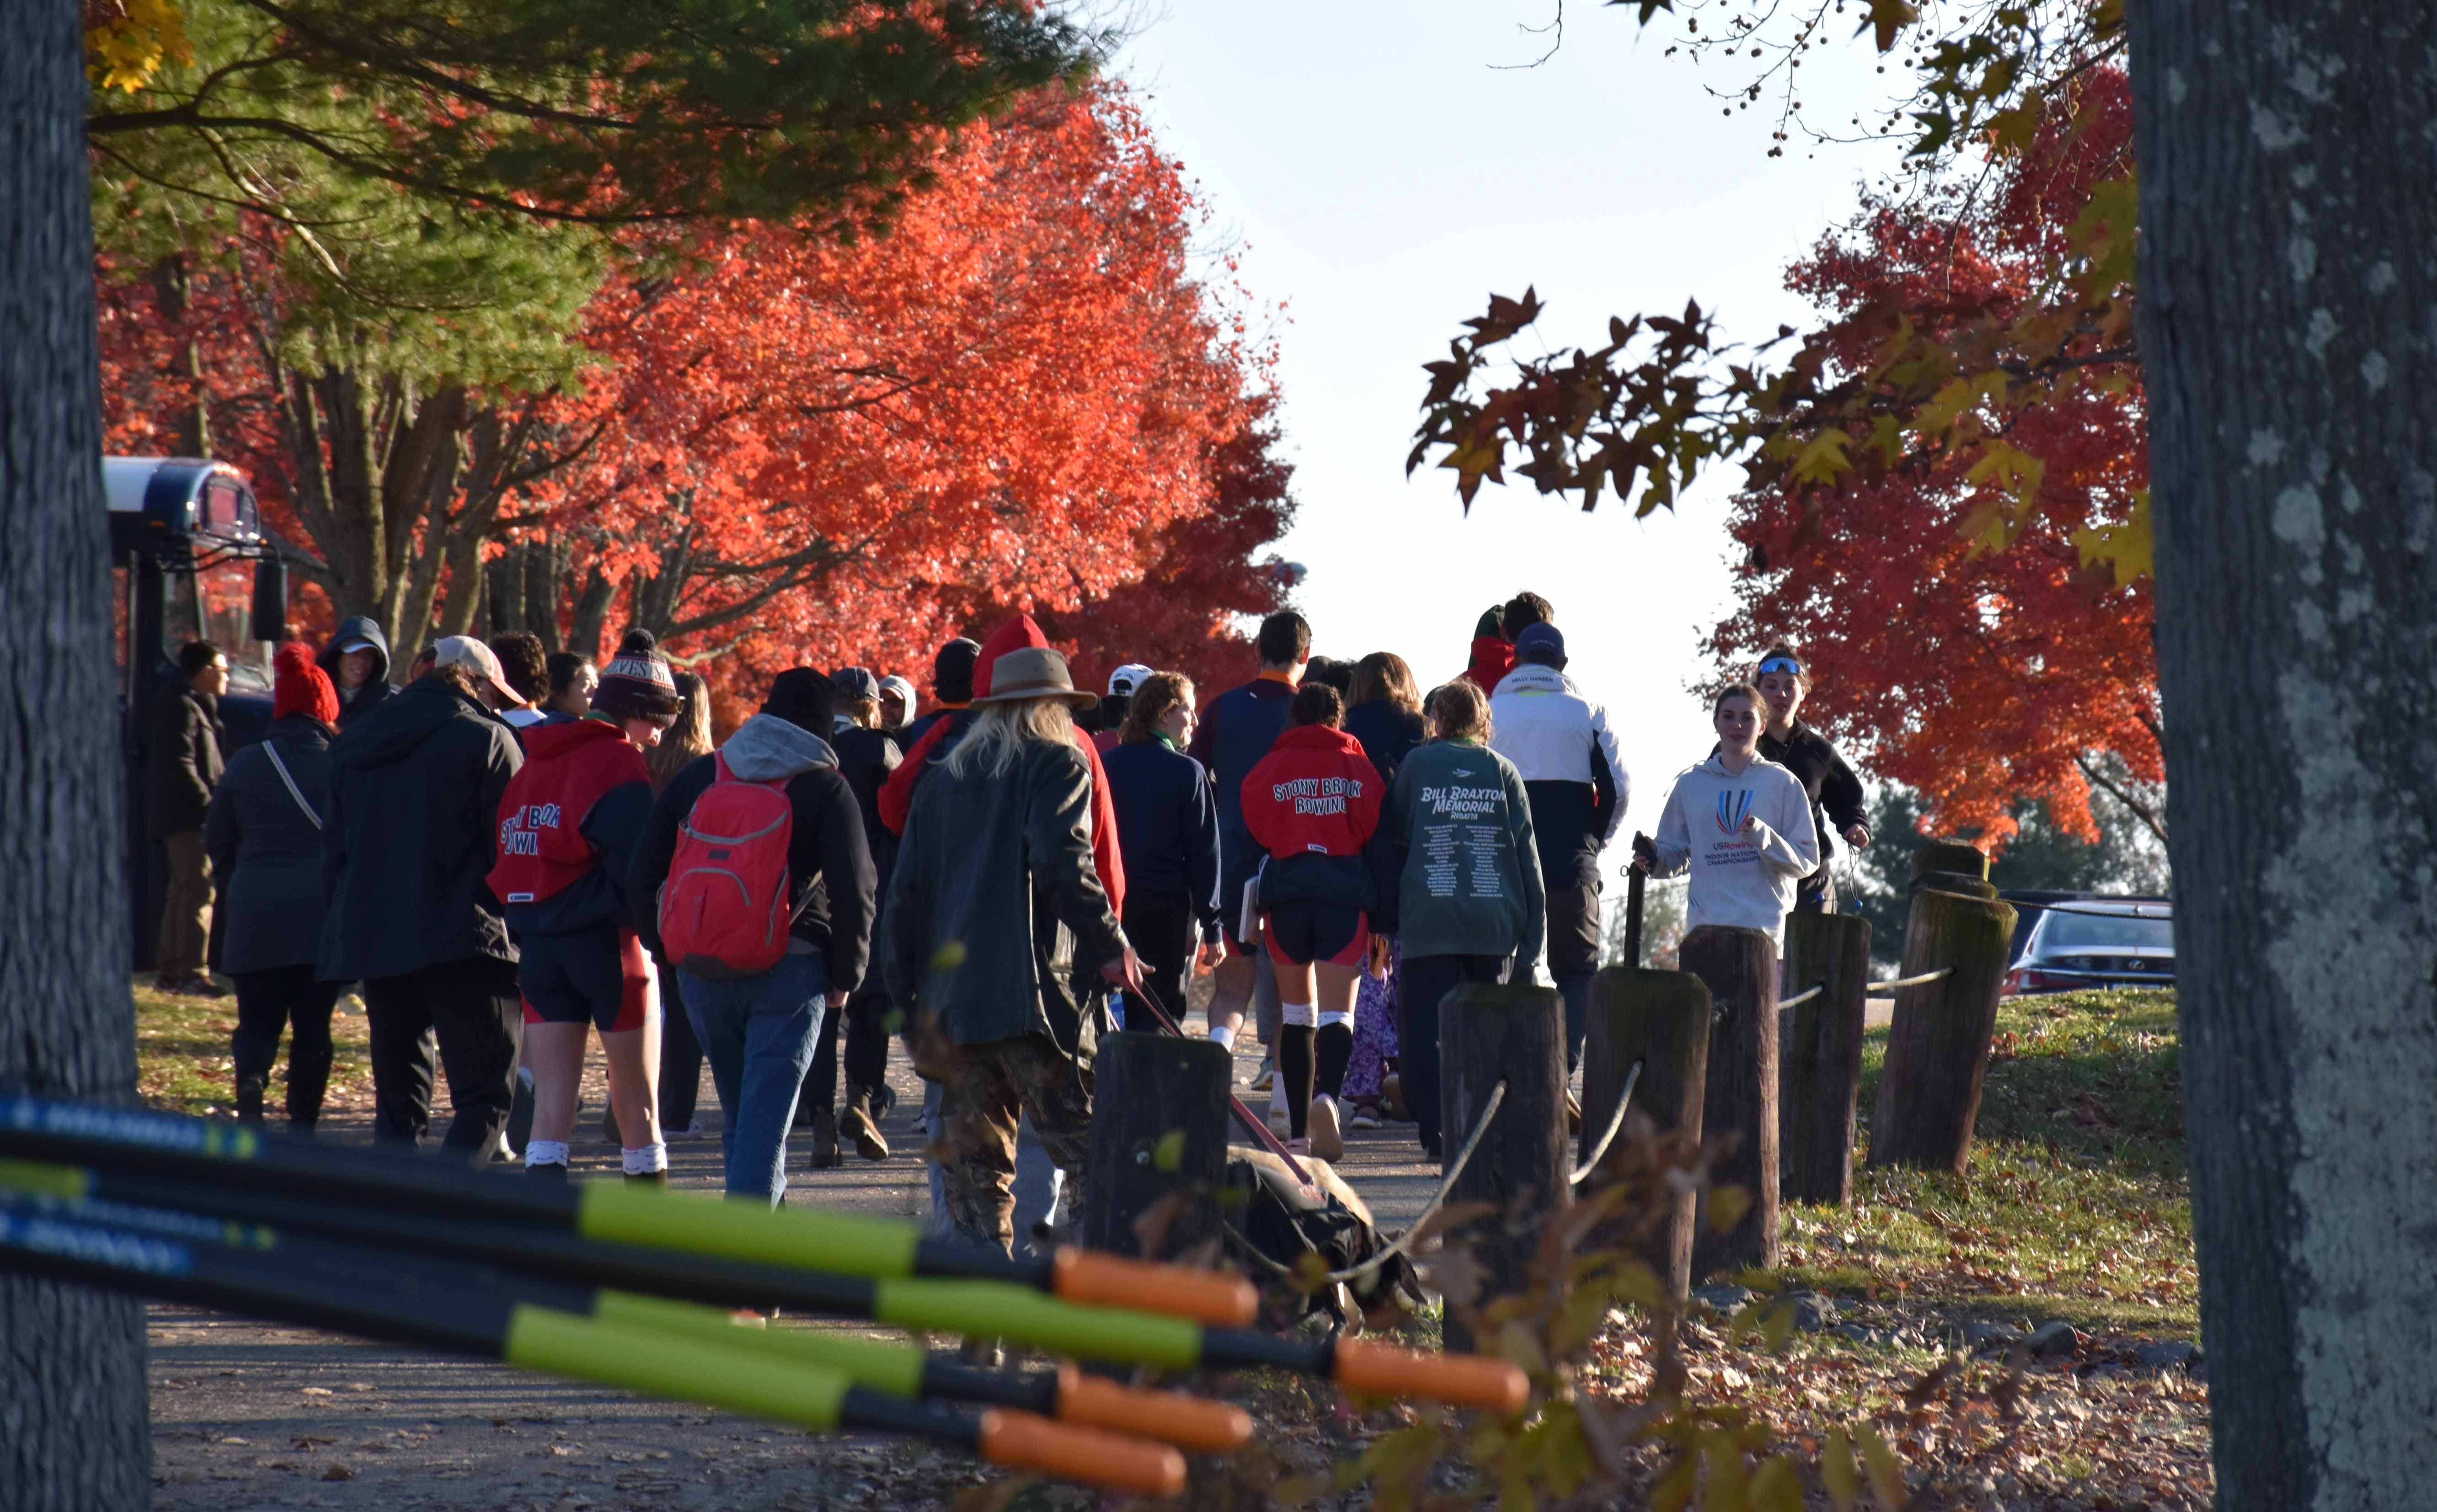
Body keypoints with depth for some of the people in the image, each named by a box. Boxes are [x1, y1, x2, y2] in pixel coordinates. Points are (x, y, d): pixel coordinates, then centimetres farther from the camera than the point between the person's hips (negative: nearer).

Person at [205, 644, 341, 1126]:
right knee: (313, 1024, 8)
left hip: (256, 913, 1)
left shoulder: (244, 765, 4)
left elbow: (216, 840, 12)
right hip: (323, 914, -1)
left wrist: (234, 893, 25)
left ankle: (252, 1076, -24)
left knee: (258, 1019, 7)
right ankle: (302, 1125, 5)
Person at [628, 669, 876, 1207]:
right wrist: (845, 976, 3)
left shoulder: (699, 775, 10)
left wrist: (665, 950, 16)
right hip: (789, 970, -4)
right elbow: (854, 893, -8)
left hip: (701, 971, 4)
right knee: (766, 1116, -3)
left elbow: (642, 877, 9)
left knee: (742, 1108, 19)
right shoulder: (826, 789, -2)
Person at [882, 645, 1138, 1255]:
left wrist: (906, 994, 21)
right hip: (1030, 988, -5)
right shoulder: (1058, 764, 2)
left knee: (975, 1157, 7)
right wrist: (1110, 945, -12)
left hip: (949, 993, 5)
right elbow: (1061, 860, -15)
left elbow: (906, 890, 18)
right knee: (1080, 1138, -5)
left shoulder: (943, 777, 19)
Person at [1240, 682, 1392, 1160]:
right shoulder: (1361, 770, 8)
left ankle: (1299, 1131, 13)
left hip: (1284, 894, 1)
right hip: (1346, 894, -1)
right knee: (1337, 1011, -6)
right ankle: (1326, 1096, -35)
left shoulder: (1266, 771, 8)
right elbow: (1379, 846, 7)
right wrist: (1384, 924, 9)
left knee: (1295, 1013, 14)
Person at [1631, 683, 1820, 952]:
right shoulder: (1691, 784, 13)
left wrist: (1765, 839, -15)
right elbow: (1677, 854, 17)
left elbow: (1807, 862, 2)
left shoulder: (1782, 784, 6)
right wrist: (1655, 858, -5)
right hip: (1705, 924, 2)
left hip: (1766, 927, -1)